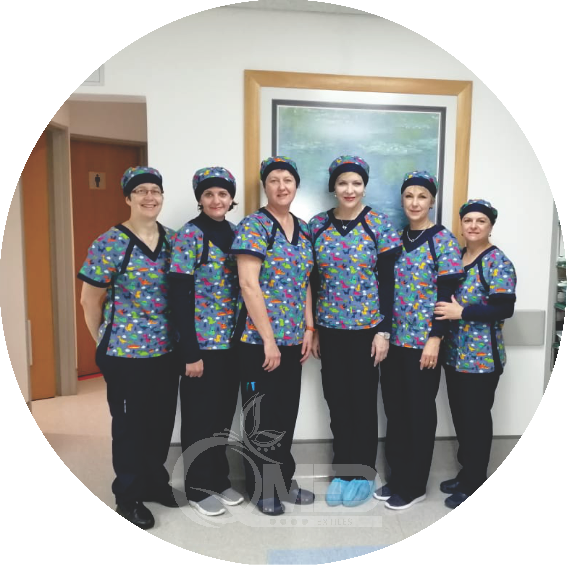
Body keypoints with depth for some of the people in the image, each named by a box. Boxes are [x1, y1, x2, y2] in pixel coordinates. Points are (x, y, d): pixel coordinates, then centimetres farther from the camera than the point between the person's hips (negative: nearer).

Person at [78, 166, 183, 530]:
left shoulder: (173, 240, 4)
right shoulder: (109, 244, -11)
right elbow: (90, 300, -5)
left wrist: (180, 337, 9)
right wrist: (105, 340, 3)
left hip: (167, 350, 5)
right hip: (125, 352, -5)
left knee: (163, 420, 16)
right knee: (130, 423, 10)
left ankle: (156, 482, 38)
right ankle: (128, 496, 30)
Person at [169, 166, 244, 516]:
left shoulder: (235, 234, 9)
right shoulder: (190, 235, -10)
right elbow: (180, 298, -14)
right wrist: (190, 352, -17)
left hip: (231, 340, 6)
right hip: (202, 341, -6)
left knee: (223, 412, 16)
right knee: (200, 414, 7)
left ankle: (220, 480, 32)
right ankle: (199, 487, 24)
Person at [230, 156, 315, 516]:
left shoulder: (303, 229, 11)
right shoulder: (253, 226, -10)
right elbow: (249, 285, -17)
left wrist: (308, 328, 8)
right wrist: (268, 340, -18)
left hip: (293, 338, 7)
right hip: (260, 338, -6)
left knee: (287, 411, 16)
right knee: (262, 416, 6)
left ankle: (284, 480, 33)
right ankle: (262, 488, 25)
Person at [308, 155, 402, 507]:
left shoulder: (380, 225, -5)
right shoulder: (317, 225, 2)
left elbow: (387, 282, -6)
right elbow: (313, 282, 6)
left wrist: (384, 331, -10)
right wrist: (312, 329, 6)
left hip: (367, 327, -3)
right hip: (330, 328, 3)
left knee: (364, 401, 8)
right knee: (337, 401, 12)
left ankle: (363, 473, 26)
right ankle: (342, 470, 30)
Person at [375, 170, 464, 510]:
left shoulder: (443, 240, -7)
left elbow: (447, 295, -11)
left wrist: (435, 338, -16)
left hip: (423, 340, -6)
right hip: (394, 338, 6)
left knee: (420, 412, 7)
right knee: (394, 409, 13)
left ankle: (415, 486, 23)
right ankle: (397, 479, 30)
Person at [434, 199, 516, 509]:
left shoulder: (497, 262, -11)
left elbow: (504, 309, -19)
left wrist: (461, 313, -21)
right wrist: (444, 311, 1)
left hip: (482, 357, -7)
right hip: (454, 354, 7)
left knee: (477, 418, 4)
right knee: (460, 416, 16)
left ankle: (476, 484, 21)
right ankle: (466, 473, 33)